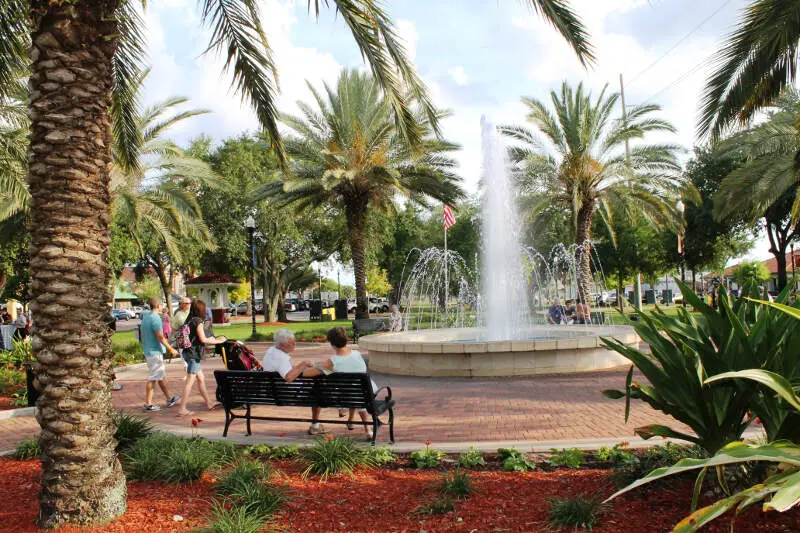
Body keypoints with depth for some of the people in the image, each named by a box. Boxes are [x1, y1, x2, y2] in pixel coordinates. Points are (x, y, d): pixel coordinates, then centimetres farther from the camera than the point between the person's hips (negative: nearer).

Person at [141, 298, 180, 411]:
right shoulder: (155, 318, -18)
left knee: (162, 376, 16)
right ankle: (148, 403, 5)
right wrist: (170, 349, -12)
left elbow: (144, 336, 17)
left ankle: (169, 399, 24)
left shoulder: (145, 317, 11)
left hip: (148, 350, 10)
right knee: (153, 378, -1)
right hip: (155, 351, -10)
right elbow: (160, 337, -20)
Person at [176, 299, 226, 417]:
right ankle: (182, 409, -5)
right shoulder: (198, 321, -13)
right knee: (190, 380, -6)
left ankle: (209, 403, 27)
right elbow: (202, 339, -15)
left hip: (188, 353, 9)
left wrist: (209, 340, 22)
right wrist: (217, 341, -4)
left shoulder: (189, 321, 12)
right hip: (193, 354, -9)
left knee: (201, 378, 17)